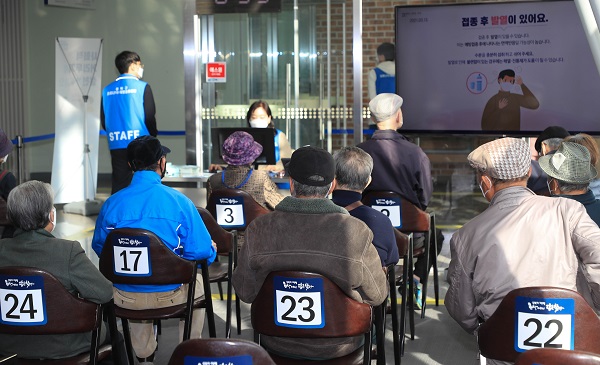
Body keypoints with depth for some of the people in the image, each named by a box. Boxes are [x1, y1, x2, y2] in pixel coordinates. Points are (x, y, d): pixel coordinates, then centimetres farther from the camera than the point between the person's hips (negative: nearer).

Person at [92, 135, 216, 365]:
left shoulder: (111, 204, -8)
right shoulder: (179, 202, -14)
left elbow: (99, 247, 7)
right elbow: (202, 253, -13)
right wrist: (212, 249, 11)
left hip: (125, 298, 2)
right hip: (169, 295, -2)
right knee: (196, 281, 33)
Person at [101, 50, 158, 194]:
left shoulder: (107, 90, 7)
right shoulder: (142, 87, -6)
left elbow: (103, 120, 9)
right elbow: (150, 116, -7)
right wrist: (153, 135, 9)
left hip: (116, 146, 4)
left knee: (118, 186, 7)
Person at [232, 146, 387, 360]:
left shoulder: (259, 230, -19)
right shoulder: (355, 232, -24)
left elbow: (245, 292, -7)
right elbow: (377, 295, -11)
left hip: (278, 343, 1)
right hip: (337, 347, -1)